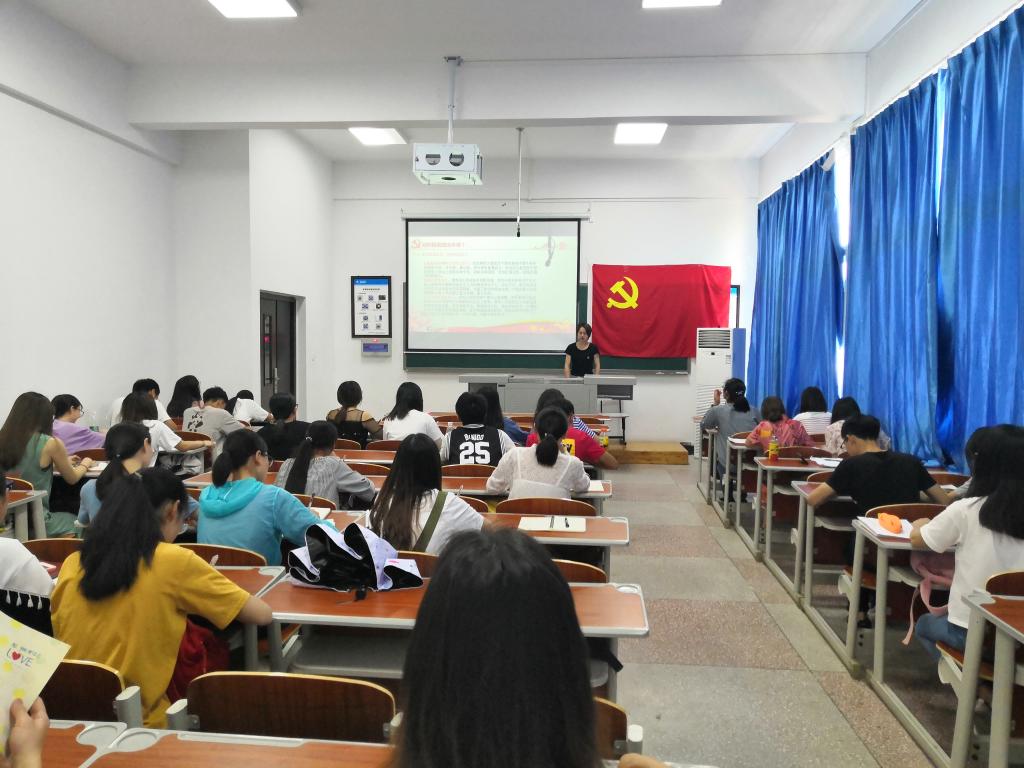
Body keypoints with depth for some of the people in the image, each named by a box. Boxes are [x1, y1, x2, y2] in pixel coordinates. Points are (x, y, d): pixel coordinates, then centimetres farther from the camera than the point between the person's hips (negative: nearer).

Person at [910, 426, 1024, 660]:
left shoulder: (965, 510, -16)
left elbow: (916, 539, -1)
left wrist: (921, 525, 21)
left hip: (968, 631, -4)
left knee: (925, 624, 28)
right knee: (938, 621, 32)